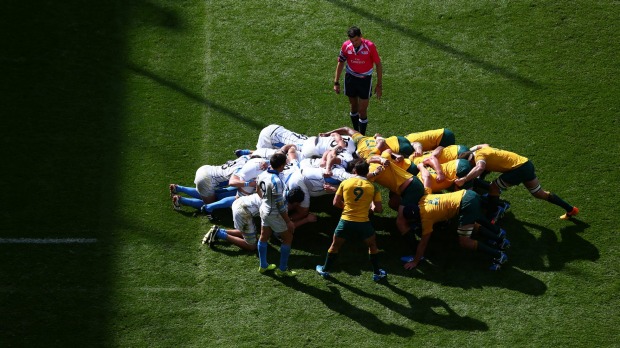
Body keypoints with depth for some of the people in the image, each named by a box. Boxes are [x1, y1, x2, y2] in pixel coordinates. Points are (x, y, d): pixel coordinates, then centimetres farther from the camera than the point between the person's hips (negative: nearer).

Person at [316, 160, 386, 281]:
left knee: (335, 246, 21)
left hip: (346, 221, 1)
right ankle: (377, 273, 28)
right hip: (363, 223, 0)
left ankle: (325, 270, 33)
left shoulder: (345, 183, -1)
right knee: (372, 246, 23)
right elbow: (379, 209, -3)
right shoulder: (372, 187, -3)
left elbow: (336, 203, 2)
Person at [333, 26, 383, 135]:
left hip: (365, 80, -3)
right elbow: (341, 63, 4)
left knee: (362, 110, -2)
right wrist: (336, 82, 4)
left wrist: (379, 85, -7)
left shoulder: (370, 46, -20)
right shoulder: (346, 46, -12)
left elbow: (378, 64, -9)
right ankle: (355, 132, 34)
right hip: (350, 78, 3)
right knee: (354, 106, 16)